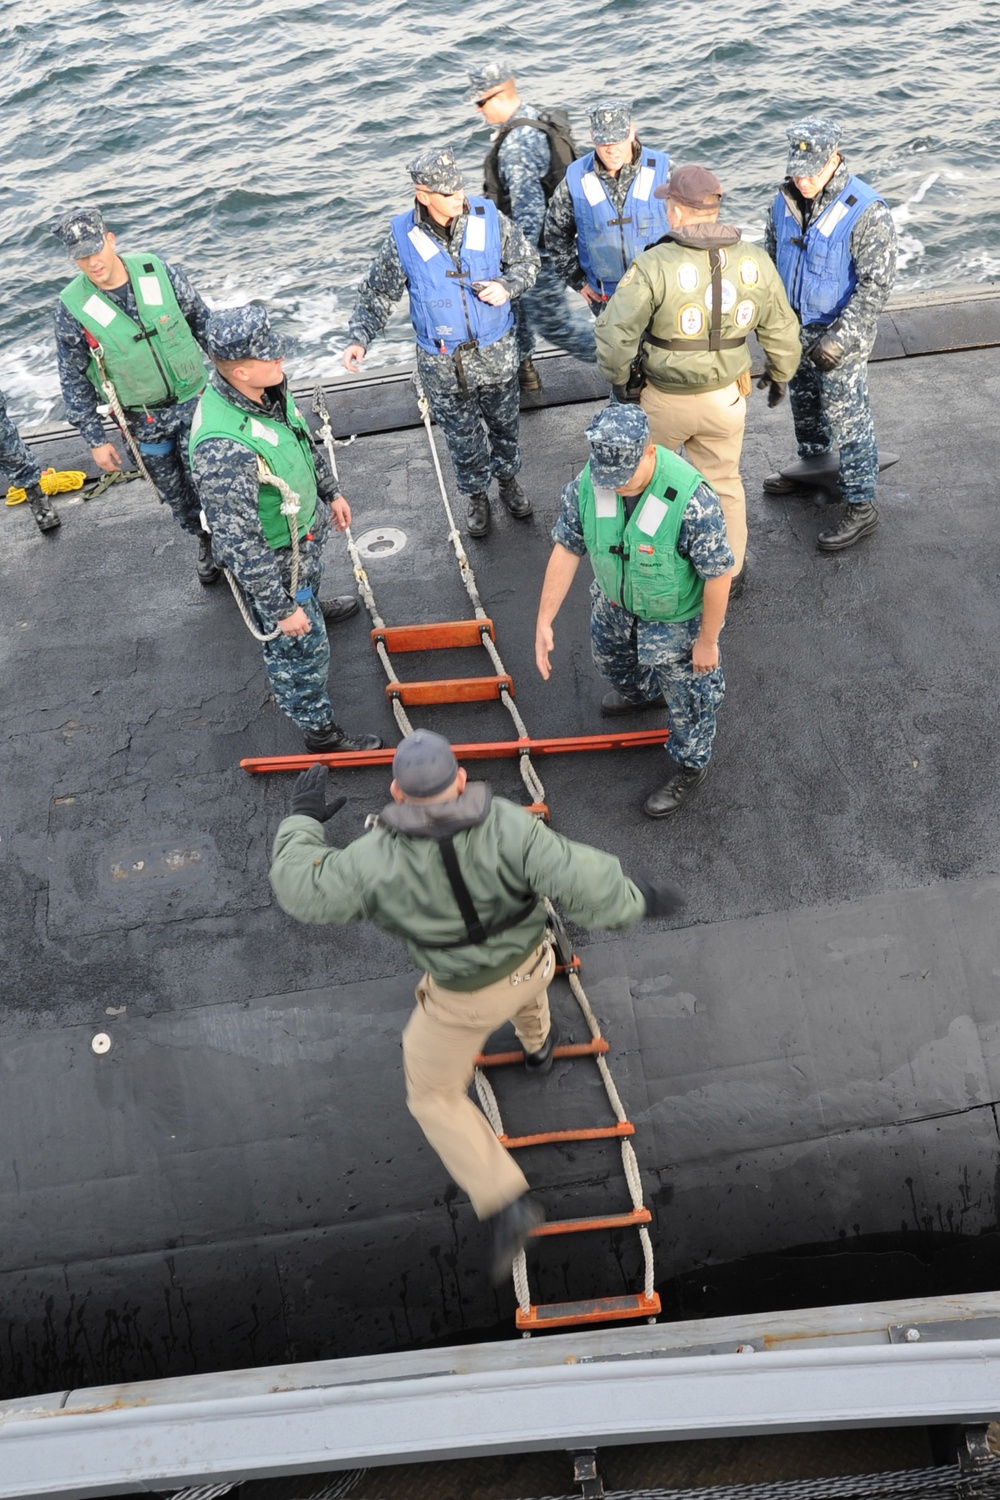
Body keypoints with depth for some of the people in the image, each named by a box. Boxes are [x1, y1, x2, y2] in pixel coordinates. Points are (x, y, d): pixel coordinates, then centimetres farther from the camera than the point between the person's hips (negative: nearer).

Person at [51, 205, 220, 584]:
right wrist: (95, 440, -5)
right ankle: (205, 542, 42)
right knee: (174, 493, 15)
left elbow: (202, 321, 2)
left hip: (194, 401, 0)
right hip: (144, 421, 1)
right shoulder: (73, 307, -14)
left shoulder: (158, 271, -13)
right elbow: (74, 380, -6)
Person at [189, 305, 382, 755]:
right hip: (270, 558, -8)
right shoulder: (223, 449, -43)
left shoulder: (267, 385, -16)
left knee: (311, 584, 40)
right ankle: (320, 732, 33)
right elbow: (240, 543, -35)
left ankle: (313, 610, 75)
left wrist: (330, 491, 19)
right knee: (299, 647, 11)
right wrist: (280, 609, -26)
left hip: (305, 525, 9)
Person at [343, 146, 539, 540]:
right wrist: (359, 338, -16)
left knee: (505, 422, 20)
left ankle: (507, 478, 49)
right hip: (442, 363, -1)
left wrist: (507, 286, -18)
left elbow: (527, 260, 3)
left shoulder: (489, 218, -12)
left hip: (496, 353, 1)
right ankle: (476, 496, 39)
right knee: (462, 435, 14)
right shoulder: (403, 238, -14)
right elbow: (377, 293, -2)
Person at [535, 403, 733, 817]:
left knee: (687, 697, 16)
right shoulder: (586, 484, -24)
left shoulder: (691, 500, -39)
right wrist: (544, 621, -13)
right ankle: (642, 693, 70)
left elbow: (718, 574, -27)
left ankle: (690, 767, 45)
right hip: (615, 605, 6)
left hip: (676, 620, -5)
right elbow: (566, 549, -12)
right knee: (610, 658, 34)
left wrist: (707, 639, -17)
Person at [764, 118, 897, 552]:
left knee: (846, 418, -2)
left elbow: (877, 283, -23)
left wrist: (840, 337, -28)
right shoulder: (786, 199, -3)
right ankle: (813, 463, 50)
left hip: (841, 331, -7)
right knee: (804, 401, 24)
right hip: (796, 325, 7)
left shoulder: (866, 211, -24)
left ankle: (860, 507, 7)